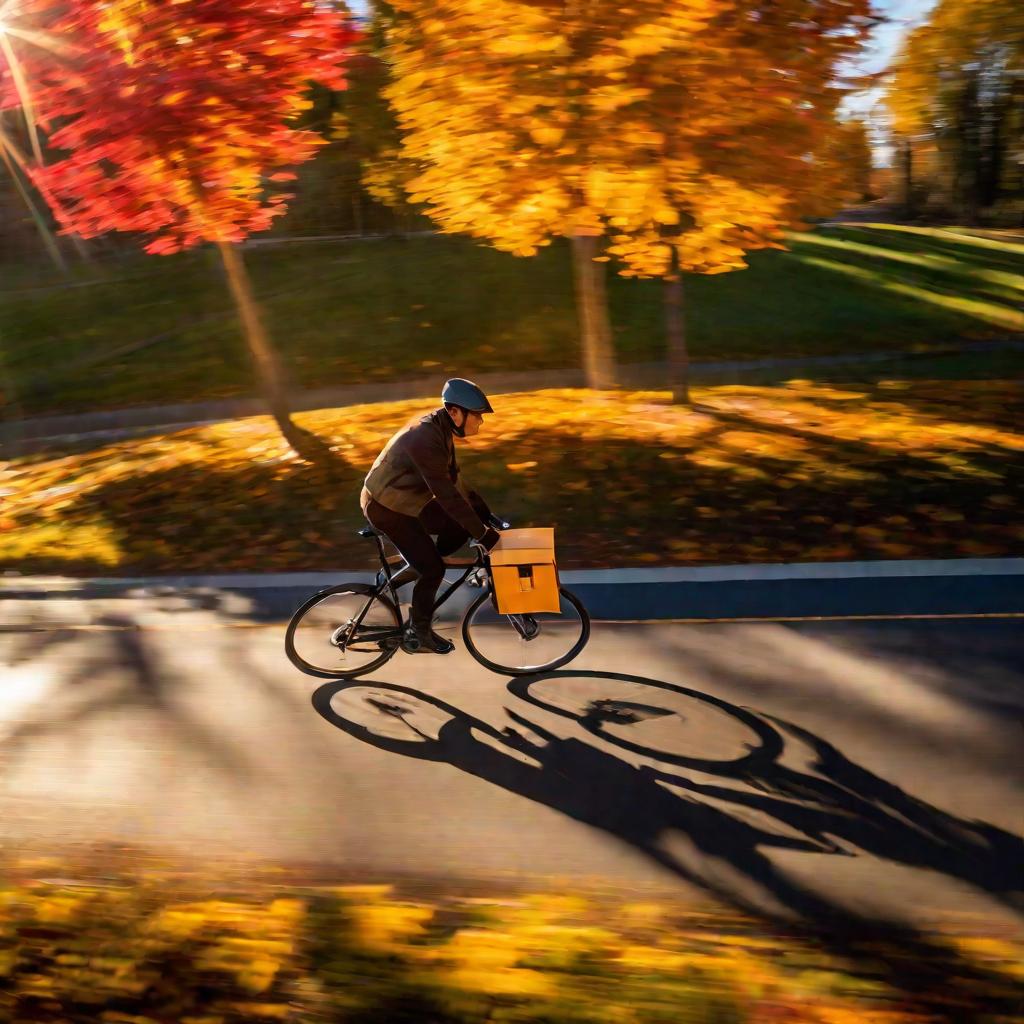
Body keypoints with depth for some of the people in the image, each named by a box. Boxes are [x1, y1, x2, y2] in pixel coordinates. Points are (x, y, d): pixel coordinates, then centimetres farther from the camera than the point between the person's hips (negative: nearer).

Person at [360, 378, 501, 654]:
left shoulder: (439, 428, -1)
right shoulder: (425, 439, -31)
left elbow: (453, 478, 8)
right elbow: (446, 494, -32)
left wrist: (484, 512, 7)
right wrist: (482, 533, -27)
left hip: (406, 500, 9)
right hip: (387, 509, -9)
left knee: (463, 525, 1)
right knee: (433, 569, -7)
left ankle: (416, 569, 16)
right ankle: (421, 632, 13)